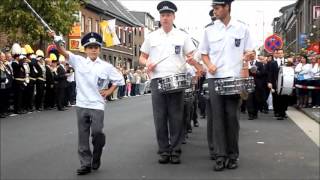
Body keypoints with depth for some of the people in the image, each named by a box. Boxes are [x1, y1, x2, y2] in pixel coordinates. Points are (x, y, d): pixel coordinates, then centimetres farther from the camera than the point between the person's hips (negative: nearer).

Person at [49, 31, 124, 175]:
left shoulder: (106, 66, 0)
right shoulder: (79, 61, 1)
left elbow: (119, 80, 11)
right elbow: (64, 52, -13)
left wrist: (109, 92, 1)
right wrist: (56, 40, -30)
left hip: (97, 105, -1)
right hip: (81, 105, 1)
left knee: (97, 133, -8)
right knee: (83, 136, 5)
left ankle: (96, 157, 19)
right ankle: (86, 163, 14)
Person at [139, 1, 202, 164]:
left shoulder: (182, 36, 9)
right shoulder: (151, 37, 11)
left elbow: (190, 57, 8)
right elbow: (142, 57, 17)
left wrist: (192, 60, -16)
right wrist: (147, 63, -6)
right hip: (157, 81, 1)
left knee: (176, 117, 0)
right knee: (160, 118, 1)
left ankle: (175, 151, 7)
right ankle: (163, 151, 9)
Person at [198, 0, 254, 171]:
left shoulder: (242, 28, 5)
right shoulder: (209, 30, 8)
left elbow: (249, 52, 10)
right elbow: (204, 53, 13)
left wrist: (248, 55, -14)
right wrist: (209, 64, -7)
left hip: (235, 77, -1)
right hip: (215, 77, 1)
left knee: (232, 116, 1)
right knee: (217, 116, -1)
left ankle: (233, 155, 10)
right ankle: (220, 155, 2)